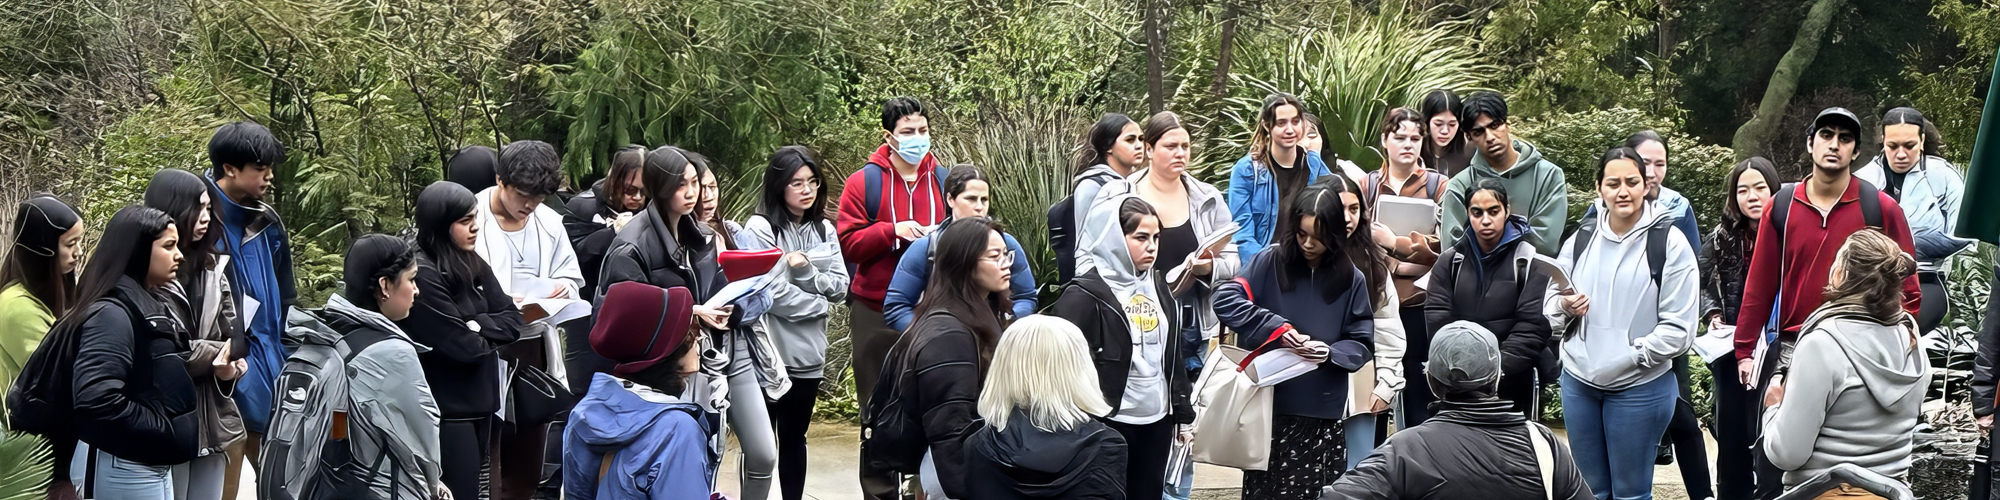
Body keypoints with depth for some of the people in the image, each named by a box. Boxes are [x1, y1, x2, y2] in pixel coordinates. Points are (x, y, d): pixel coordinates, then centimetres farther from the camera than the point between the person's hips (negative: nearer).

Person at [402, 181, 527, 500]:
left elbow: (514, 321, 5)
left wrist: (478, 326, -13)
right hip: (447, 410, -8)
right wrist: (492, 332, -2)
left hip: (479, 402, 8)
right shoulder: (423, 274, -19)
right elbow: (463, 347, -21)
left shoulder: (472, 264, 8)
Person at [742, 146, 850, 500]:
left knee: (794, 437, 12)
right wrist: (819, 305, -5)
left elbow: (840, 286, 3)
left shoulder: (824, 230, 10)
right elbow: (771, 292, -16)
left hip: (807, 352, 5)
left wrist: (805, 271, -14)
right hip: (768, 351, -5)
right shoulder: (760, 228, -8)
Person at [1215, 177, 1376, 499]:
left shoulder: (1351, 279, 5)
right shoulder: (1271, 263, 1)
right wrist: (1275, 327, -16)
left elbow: (1362, 344, 7)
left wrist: (1331, 352, -14)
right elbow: (1225, 300, -7)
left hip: (1323, 414, 0)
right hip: (1269, 406, 0)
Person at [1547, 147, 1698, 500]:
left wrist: (1628, 358, -17)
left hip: (1640, 388, -4)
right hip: (1579, 382, 4)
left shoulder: (1669, 243, -7)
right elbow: (1550, 305, 13)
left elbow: (1678, 330, -11)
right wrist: (1564, 306, -9)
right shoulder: (1581, 240, 7)